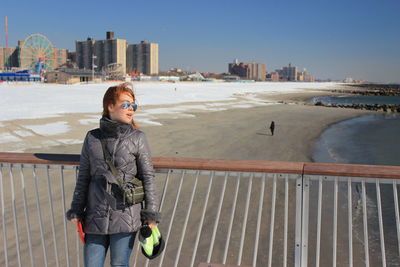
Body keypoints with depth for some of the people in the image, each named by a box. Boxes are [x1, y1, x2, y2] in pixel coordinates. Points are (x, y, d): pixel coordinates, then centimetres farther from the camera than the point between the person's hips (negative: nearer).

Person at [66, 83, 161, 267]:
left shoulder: (137, 138, -2)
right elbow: (83, 177, 9)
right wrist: (76, 211, 9)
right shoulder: (92, 138, 4)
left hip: (126, 216, -2)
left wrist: (151, 214, -4)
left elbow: (148, 177, -1)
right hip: (96, 216, 2)